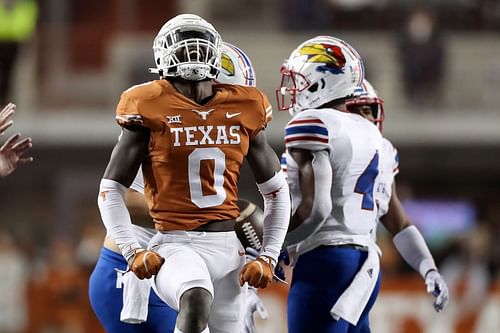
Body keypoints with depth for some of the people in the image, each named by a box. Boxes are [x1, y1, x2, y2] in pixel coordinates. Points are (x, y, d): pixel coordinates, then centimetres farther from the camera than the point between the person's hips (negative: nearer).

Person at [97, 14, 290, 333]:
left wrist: (269, 257, 9)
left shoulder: (243, 111, 7)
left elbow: (276, 190, 18)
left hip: (227, 247, 5)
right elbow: (110, 190, 2)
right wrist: (132, 251, -9)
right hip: (176, 246, -5)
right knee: (197, 300, -37)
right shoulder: (151, 111, -3)